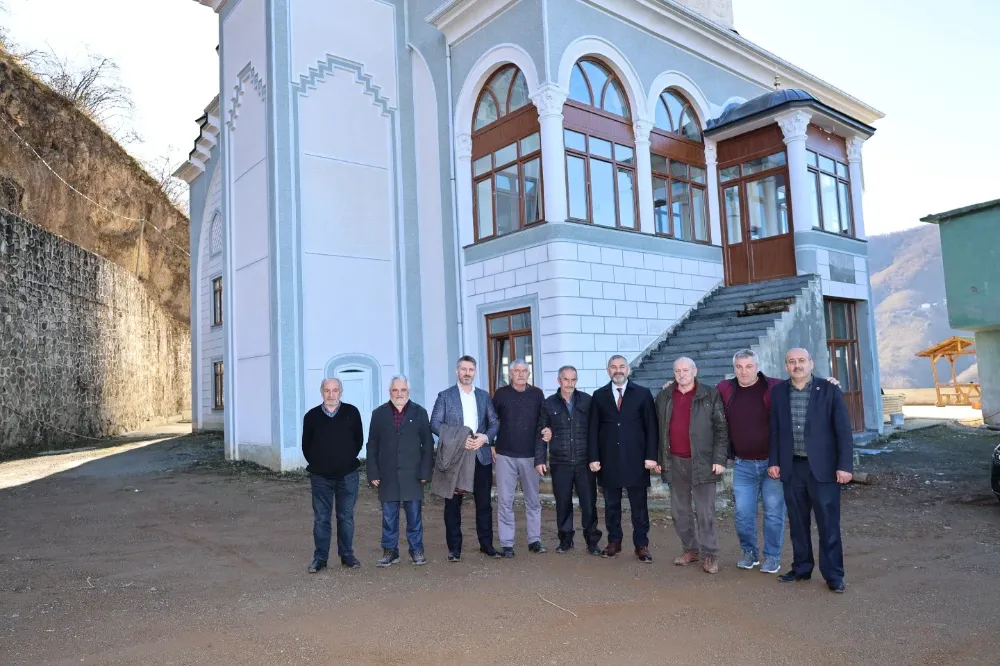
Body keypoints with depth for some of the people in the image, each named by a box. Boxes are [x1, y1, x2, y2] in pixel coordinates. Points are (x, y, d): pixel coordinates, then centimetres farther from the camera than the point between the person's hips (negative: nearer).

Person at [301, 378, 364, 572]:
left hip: (348, 475, 0)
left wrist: (349, 460, 5)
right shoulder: (311, 416, 1)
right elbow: (306, 445, 10)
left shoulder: (352, 412, -1)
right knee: (321, 518, 4)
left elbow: (359, 440, 8)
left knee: (346, 517, 7)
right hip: (320, 476, 0)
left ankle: (347, 555, 18)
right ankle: (320, 557, 13)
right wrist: (316, 463, 5)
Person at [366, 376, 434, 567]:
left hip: (412, 474, -1)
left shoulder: (419, 413, 3)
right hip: (387, 475, 1)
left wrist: (425, 471, -5)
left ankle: (416, 550, 17)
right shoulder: (379, 414, 6)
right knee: (389, 516, 7)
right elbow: (372, 446, 5)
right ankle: (390, 551, 18)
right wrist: (373, 473, -2)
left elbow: (427, 444, 2)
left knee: (414, 515, 5)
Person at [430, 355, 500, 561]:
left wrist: (485, 437, -10)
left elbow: (494, 422, 10)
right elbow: (435, 424, -4)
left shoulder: (484, 396, 12)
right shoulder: (445, 396, 2)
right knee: (453, 504, 3)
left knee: (484, 503, 7)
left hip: (481, 456, 3)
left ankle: (486, 544, 19)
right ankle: (454, 548, 13)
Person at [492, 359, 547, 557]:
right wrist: (492, 446, 3)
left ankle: (535, 540, 18)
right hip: (505, 455, -1)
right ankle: (506, 543, 8)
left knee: (533, 500, 7)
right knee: (505, 500, 1)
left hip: (530, 455, 1)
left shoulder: (537, 394, 4)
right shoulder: (501, 394, 1)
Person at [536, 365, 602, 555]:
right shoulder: (549, 403, 3)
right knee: (563, 503, 7)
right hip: (560, 463, 0)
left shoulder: (587, 400, 2)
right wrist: (540, 459, 1)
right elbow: (541, 433, 5)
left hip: (584, 461, 0)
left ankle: (592, 540, 17)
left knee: (589, 502, 2)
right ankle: (565, 539, 22)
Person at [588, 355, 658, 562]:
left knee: (639, 505, 4)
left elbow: (651, 427, 1)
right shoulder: (599, 395, 7)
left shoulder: (643, 393, 3)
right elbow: (593, 429, 6)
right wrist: (593, 457, -1)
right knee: (611, 504, 9)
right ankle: (614, 542, 21)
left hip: (635, 459, -1)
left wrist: (651, 456, -6)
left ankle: (641, 545, 14)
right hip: (608, 460, 2)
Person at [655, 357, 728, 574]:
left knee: (705, 512, 1)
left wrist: (719, 459, -10)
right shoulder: (664, 397, 7)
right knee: (679, 511, 11)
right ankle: (690, 549, 25)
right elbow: (658, 431, 11)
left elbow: (722, 429, -4)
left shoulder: (710, 395, -3)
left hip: (702, 462, -4)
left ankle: (709, 554, 12)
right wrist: (658, 458, 7)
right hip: (674, 462, 4)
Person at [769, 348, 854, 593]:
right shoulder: (778, 392, 5)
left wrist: (844, 465, -10)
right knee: (797, 523, 12)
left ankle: (833, 574, 15)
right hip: (792, 468, 3)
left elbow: (843, 431, -5)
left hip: (822, 467, -3)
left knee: (828, 523, 3)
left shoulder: (829, 391, -3)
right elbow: (775, 430, 9)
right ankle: (801, 568, 26)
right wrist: (774, 462, 4)